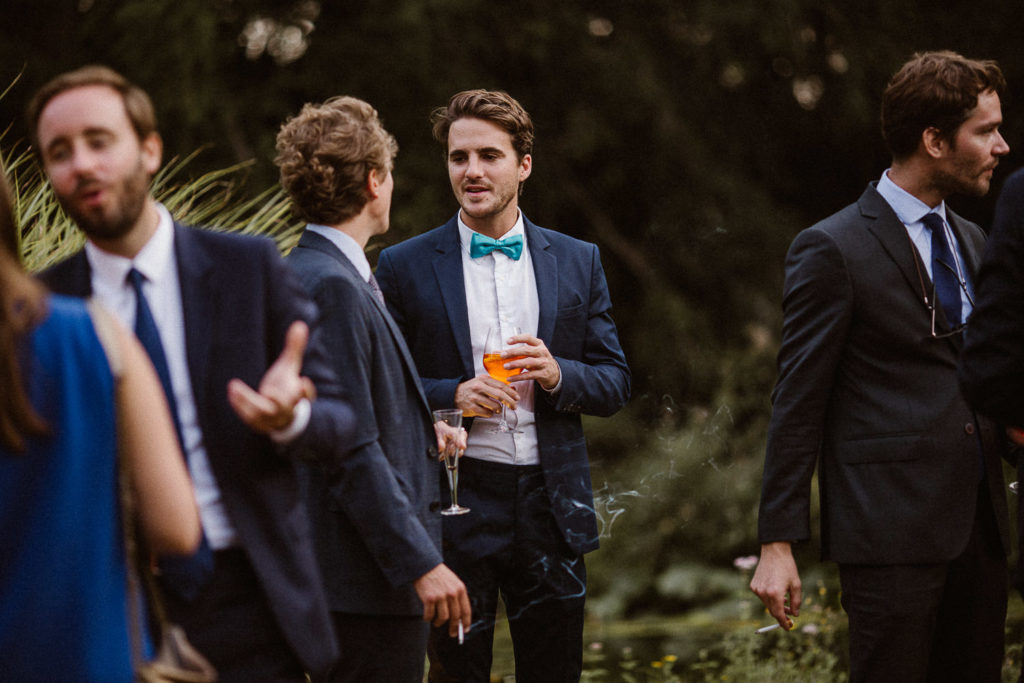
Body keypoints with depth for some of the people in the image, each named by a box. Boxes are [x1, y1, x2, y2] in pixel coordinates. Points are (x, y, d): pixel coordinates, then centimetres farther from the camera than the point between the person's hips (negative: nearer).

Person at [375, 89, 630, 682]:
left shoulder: (578, 261, 9)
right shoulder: (405, 268, 2)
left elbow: (616, 383, 9)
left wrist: (557, 374, -11)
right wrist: (451, 396, -16)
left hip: (551, 506, 2)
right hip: (455, 506, -2)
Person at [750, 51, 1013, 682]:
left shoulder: (974, 243, 16)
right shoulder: (833, 249, -7)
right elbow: (798, 405, -7)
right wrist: (778, 544, -10)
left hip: (979, 526, 7)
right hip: (890, 534, -7)